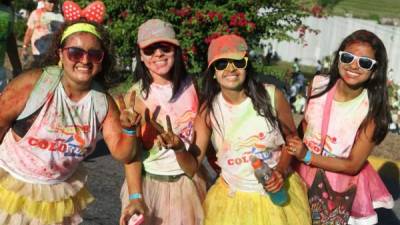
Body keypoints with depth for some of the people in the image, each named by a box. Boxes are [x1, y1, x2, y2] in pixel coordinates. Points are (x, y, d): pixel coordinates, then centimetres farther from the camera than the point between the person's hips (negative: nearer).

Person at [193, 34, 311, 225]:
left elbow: (292, 137, 1)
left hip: (278, 192, -1)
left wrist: (281, 170, -15)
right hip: (232, 198, 1)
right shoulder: (209, 109, -10)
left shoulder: (271, 96, -14)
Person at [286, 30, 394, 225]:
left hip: (340, 182, -3)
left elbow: (353, 165, -17)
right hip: (303, 171, 3)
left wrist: (307, 156, -23)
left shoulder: (373, 109, -22)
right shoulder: (319, 85, -13)